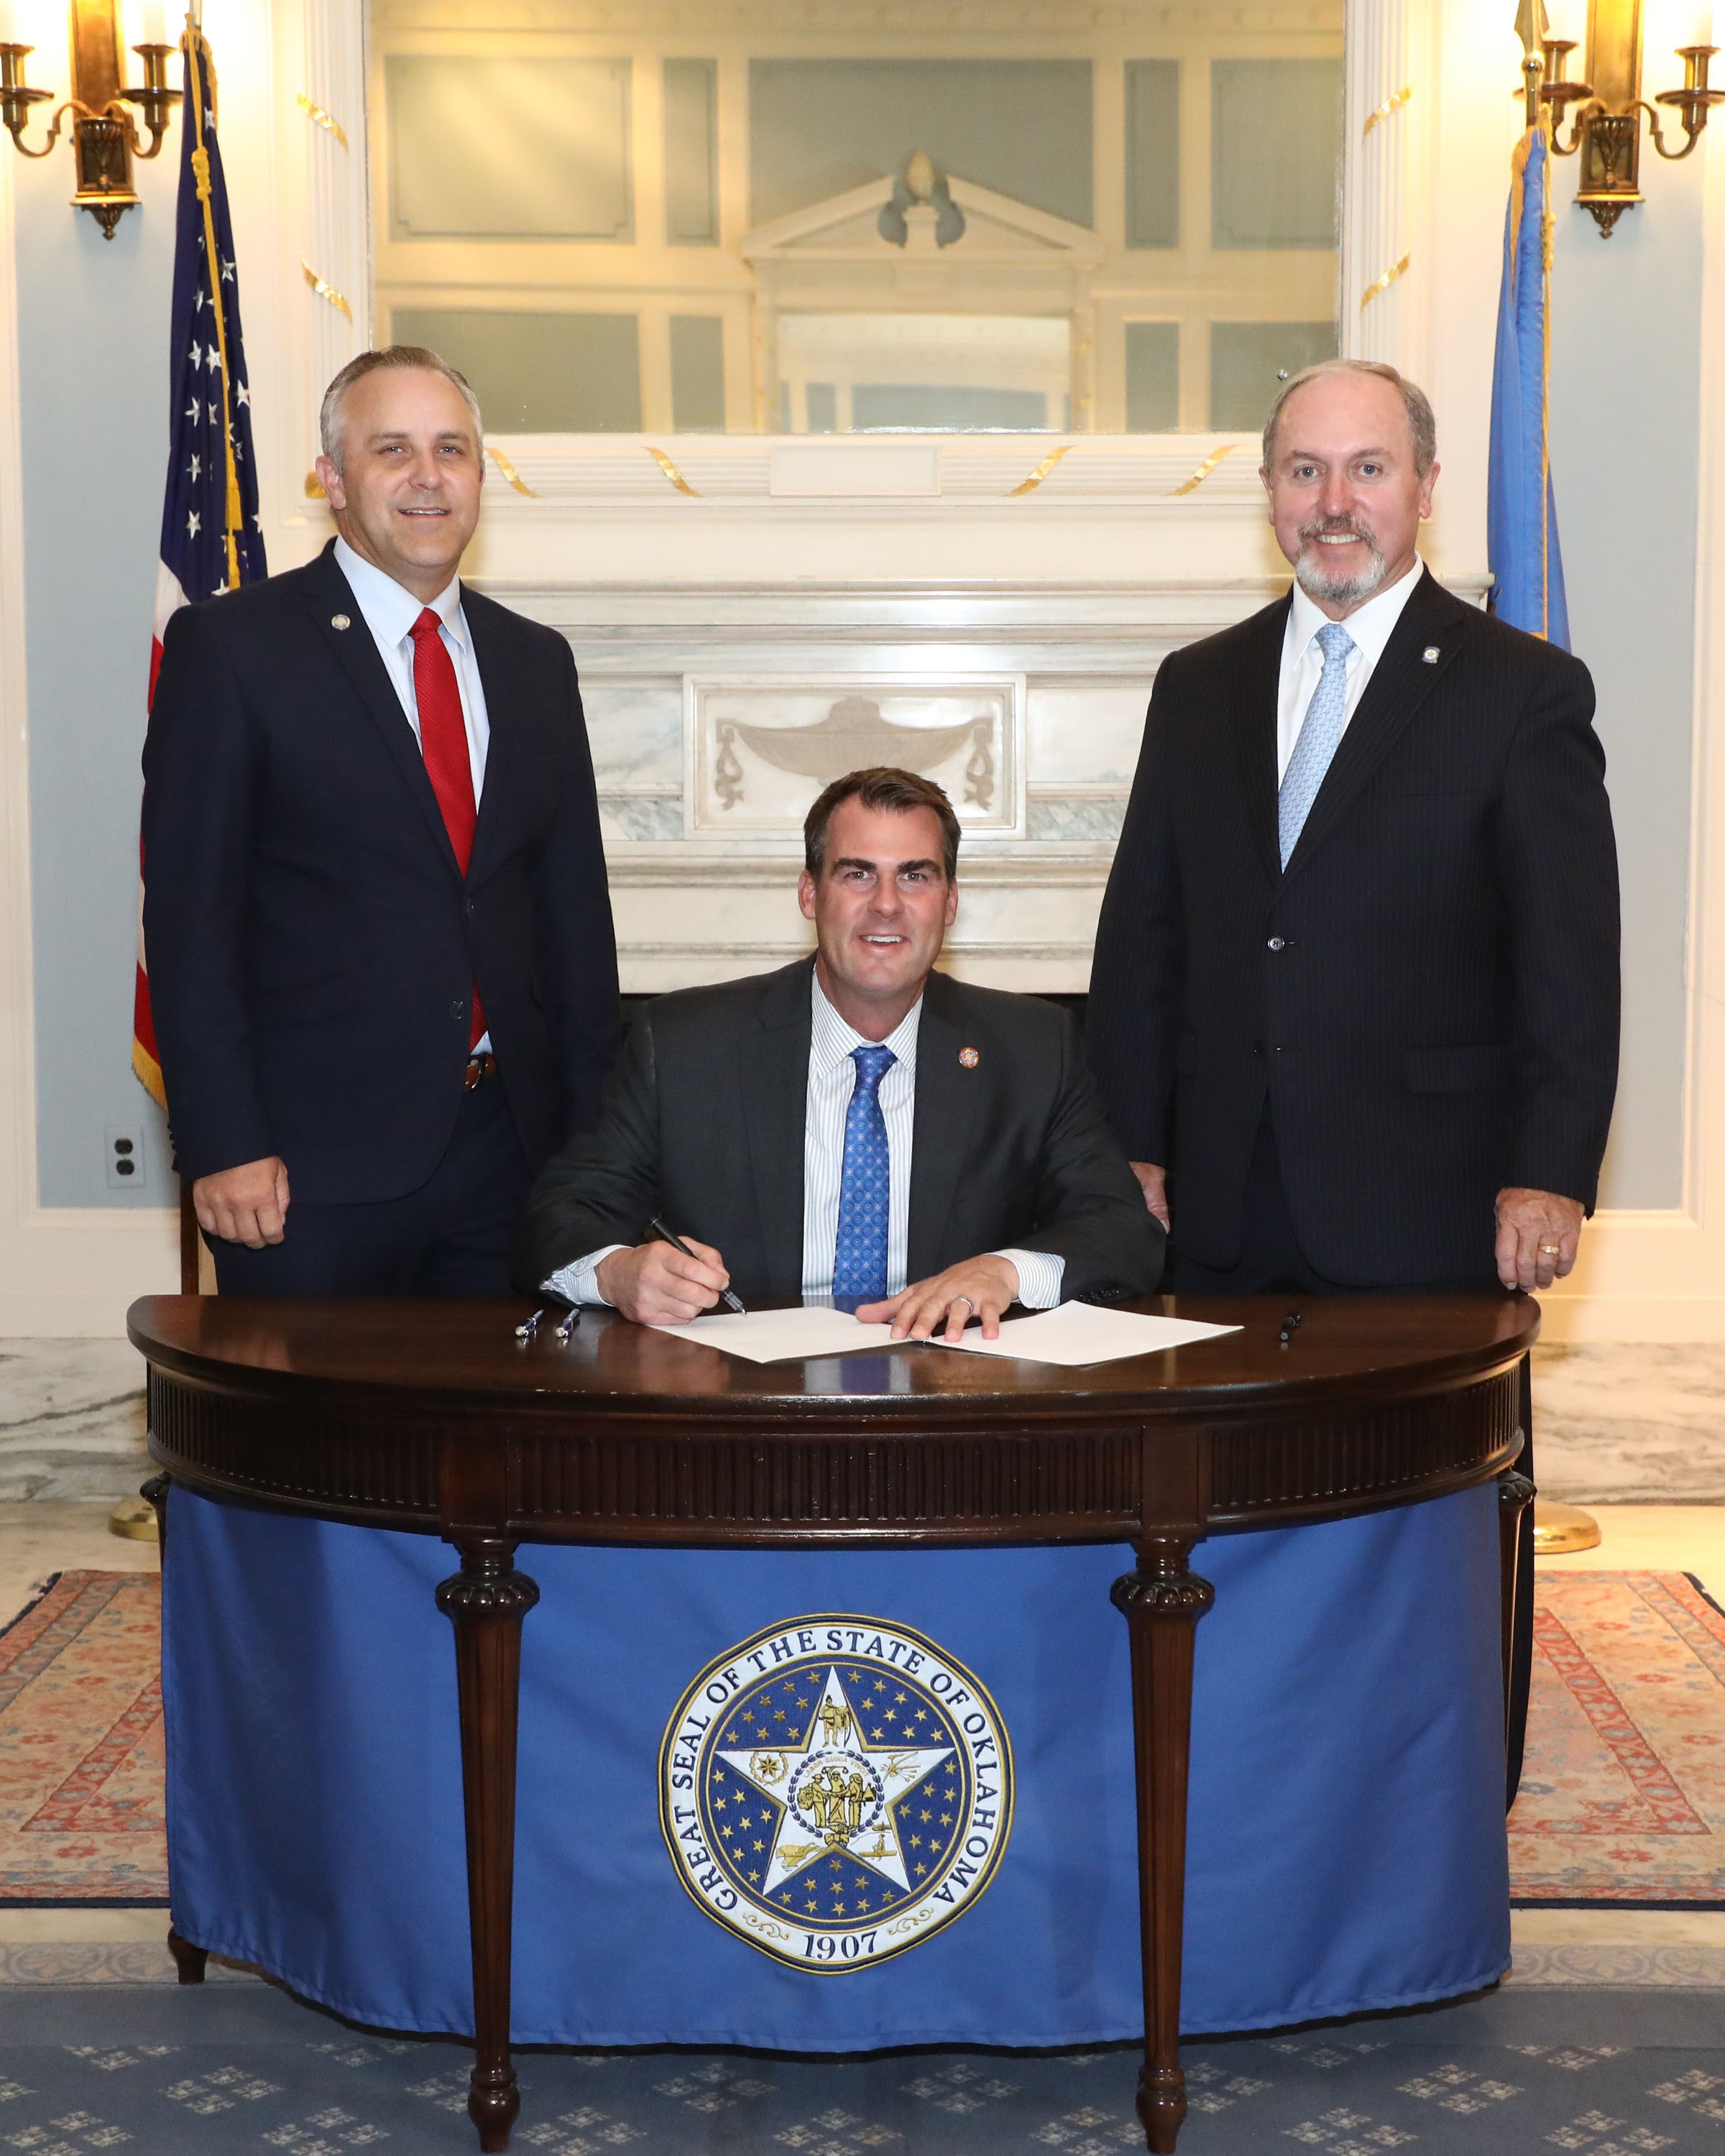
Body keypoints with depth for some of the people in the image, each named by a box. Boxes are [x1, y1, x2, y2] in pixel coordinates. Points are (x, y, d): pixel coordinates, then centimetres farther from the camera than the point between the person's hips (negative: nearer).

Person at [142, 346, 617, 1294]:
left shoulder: (535, 660, 13)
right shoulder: (228, 646, -2)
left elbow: (575, 906, 14)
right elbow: (189, 914, -6)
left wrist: (595, 1136, 7)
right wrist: (221, 1146, -13)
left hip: (509, 1148, 5)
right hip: (316, 1162, -4)